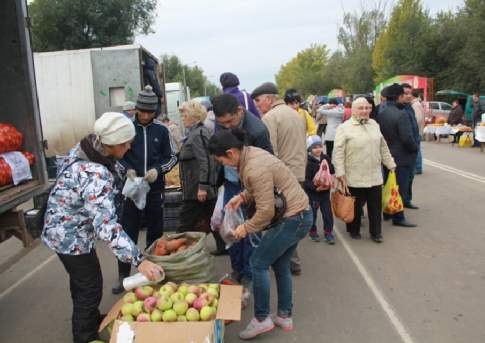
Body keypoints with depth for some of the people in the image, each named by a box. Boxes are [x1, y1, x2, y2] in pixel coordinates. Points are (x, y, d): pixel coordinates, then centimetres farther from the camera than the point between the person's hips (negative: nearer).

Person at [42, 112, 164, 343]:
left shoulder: (82, 149, -7)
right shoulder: (95, 175, -35)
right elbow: (106, 225, -42)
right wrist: (139, 260, -44)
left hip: (62, 229, 9)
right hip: (72, 237, -9)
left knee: (80, 280, 28)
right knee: (91, 287, 9)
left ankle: (89, 319, 51)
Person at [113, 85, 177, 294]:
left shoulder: (161, 130, -1)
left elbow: (172, 157, 5)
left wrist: (158, 170, -13)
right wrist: (127, 169, -14)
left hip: (155, 188, 1)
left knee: (155, 231, 12)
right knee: (128, 232, 4)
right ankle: (123, 276, 17)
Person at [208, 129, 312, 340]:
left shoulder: (255, 168, -27)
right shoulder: (250, 153, 2)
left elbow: (266, 211, -23)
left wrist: (246, 228, -9)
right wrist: (242, 197, 2)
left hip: (293, 218, -10)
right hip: (297, 215, 10)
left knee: (258, 262, -3)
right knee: (280, 265, 17)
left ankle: (262, 319, 12)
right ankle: (284, 316, 30)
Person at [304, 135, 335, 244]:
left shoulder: (325, 158, 1)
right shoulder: (308, 162, -17)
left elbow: (332, 171, 12)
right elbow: (306, 180, -18)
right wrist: (315, 187, -30)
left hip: (325, 191, 4)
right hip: (312, 192, -4)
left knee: (327, 212, 8)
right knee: (312, 213, 11)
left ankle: (328, 232, 22)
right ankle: (313, 232, 29)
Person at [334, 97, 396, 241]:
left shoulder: (374, 125, 11)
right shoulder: (344, 128, -7)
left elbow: (383, 148, 18)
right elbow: (338, 153, -11)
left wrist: (391, 164, 16)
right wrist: (340, 173, -16)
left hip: (375, 177, 5)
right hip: (354, 178, -4)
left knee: (376, 207, 10)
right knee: (355, 207, 8)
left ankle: (376, 232, 24)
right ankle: (354, 231, 27)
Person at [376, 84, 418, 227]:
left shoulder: (381, 114, 5)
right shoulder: (401, 114, -19)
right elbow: (407, 138, -23)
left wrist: (385, 148, 15)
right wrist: (415, 148, -7)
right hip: (402, 158, -8)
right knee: (401, 187, 1)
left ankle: (387, 213, 27)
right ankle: (398, 217, 7)